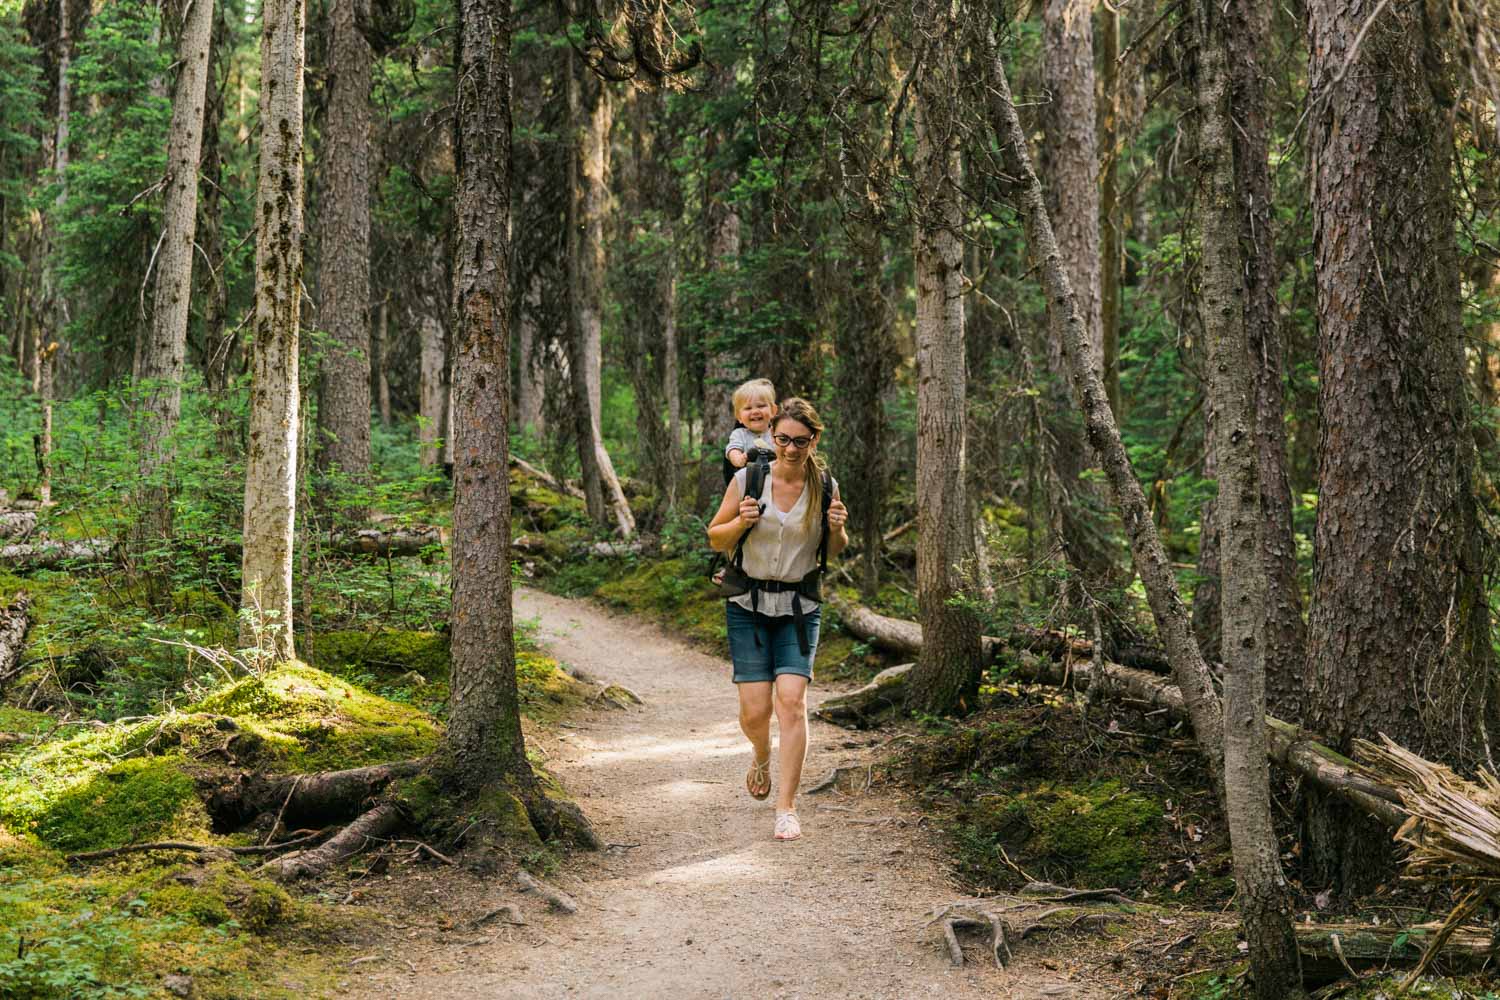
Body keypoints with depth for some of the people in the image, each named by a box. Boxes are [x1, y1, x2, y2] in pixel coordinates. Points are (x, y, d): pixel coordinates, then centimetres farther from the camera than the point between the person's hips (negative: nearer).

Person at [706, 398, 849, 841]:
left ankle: (786, 808, -9)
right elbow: (716, 540, 4)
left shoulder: (825, 487, -2)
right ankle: (762, 758, 33)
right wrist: (741, 522, -16)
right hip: (748, 604, 0)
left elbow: (836, 552, 11)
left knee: (791, 699, -15)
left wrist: (838, 529, -11)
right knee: (755, 709, -4)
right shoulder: (746, 480, -6)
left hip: (799, 608, 0)